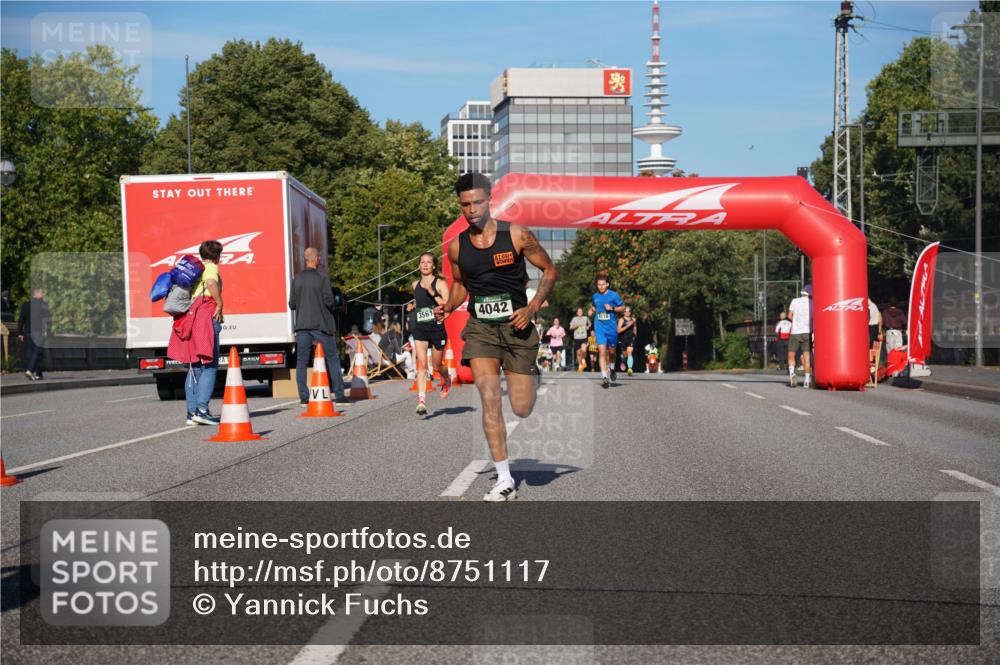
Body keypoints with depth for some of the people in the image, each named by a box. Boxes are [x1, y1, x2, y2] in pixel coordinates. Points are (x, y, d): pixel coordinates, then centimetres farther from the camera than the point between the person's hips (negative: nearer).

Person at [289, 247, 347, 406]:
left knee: (301, 362, 5)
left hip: (302, 326, 3)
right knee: (332, 359, 7)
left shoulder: (297, 279, 3)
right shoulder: (322, 278, -9)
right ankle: (339, 394, 6)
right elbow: (329, 301, -13)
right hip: (321, 325, -3)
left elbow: (292, 304, 4)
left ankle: (304, 397, -1)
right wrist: (334, 308, 9)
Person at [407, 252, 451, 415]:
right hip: (420, 329, 3)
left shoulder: (440, 283, -4)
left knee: (437, 366, 12)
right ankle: (421, 401, -19)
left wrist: (432, 293, -22)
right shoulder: (415, 284, 12)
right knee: (422, 364, -13)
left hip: (437, 328, -3)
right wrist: (412, 306, 10)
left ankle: (447, 380, 47)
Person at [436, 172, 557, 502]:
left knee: (521, 410, 0)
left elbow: (549, 270, 2)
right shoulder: (456, 246, 2)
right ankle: (504, 480, -7)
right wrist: (448, 307, -1)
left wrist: (532, 308, -9)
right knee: (490, 400, -14)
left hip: (517, 326, -2)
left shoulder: (517, 235, -7)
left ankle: (532, 375, 39)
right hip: (480, 327, 2)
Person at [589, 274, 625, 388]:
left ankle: (612, 369, 42)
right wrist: (592, 311, 5)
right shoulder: (594, 297, 5)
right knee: (602, 351, -12)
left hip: (612, 328, -1)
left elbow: (623, 307, 2)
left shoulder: (614, 296, -6)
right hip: (599, 328, 1)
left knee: (611, 351, 11)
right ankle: (604, 377, -15)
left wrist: (612, 308, -13)